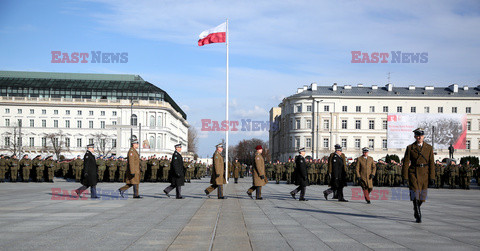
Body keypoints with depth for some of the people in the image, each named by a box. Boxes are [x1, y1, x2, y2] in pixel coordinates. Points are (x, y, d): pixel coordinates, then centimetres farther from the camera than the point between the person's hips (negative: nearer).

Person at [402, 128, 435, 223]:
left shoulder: (429, 148, 6)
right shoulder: (410, 148, 0)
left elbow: (431, 163, 4)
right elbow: (406, 163, -1)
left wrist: (432, 177, -2)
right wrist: (405, 177, -7)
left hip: (425, 174, 2)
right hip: (414, 173, -2)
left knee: (422, 196, 8)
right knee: (415, 194, -13)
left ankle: (416, 210, 36)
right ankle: (418, 216, -7)